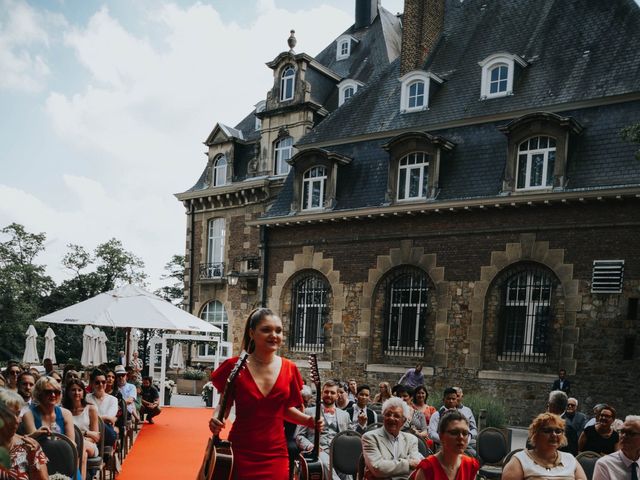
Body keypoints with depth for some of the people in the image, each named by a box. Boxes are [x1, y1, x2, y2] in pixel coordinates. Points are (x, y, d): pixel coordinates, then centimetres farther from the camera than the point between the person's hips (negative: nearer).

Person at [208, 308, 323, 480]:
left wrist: (308, 420, -5)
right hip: (241, 453, -2)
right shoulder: (235, 366, -7)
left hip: (276, 454, 2)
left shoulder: (289, 369, 0)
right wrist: (216, 419, -18)